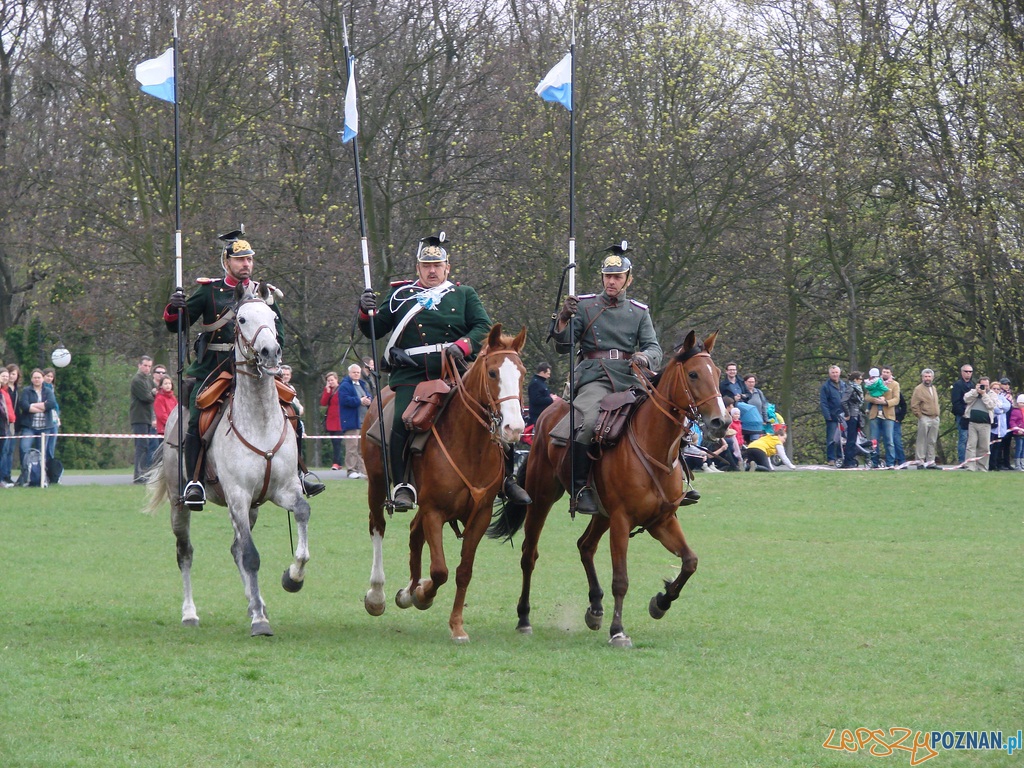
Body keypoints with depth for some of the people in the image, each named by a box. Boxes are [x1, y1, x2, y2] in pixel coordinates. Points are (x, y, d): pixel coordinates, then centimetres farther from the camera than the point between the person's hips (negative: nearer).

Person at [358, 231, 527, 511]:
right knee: (402, 422, -26)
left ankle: (506, 478, 5)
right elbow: (373, 330, 15)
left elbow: (484, 328, 4)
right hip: (411, 379, -1)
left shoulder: (465, 296, 15)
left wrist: (463, 345, -16)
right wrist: (367, 313, -7)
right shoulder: (400, 296, 15)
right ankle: (402, 485, -19)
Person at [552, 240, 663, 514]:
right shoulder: (584, 306, 12)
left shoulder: (639, 312, 18)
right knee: (588, 421, -32)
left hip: (629, 378, 3)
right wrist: (563, 320, -13)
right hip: (595, 377, -3)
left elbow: (654, 348, 6)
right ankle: (580, 488, -26)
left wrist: (644, 358, -18)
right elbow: (563, 347, 7)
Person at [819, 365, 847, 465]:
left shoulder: (844, 385, 11)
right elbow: (823, 403, -8)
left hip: (843, 416, 5)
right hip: (832, 417, -5)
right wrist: (827, 416, -16)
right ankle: (831, 459, 0)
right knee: (831, 439, -5)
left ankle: (840, 457, 18)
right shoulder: (826, 386, -4)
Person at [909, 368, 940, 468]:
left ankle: (930, 461, 12)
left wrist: (937, 414, 16)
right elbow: (914, 405, -8)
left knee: (932, 442, 8)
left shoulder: (934, 388, 18)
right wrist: (920, 415, -10)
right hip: (925, 418, -7)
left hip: (935, 418, 7)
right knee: (922, 441, -5)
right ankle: (920, 461, -4)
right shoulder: (919, 389, -4)